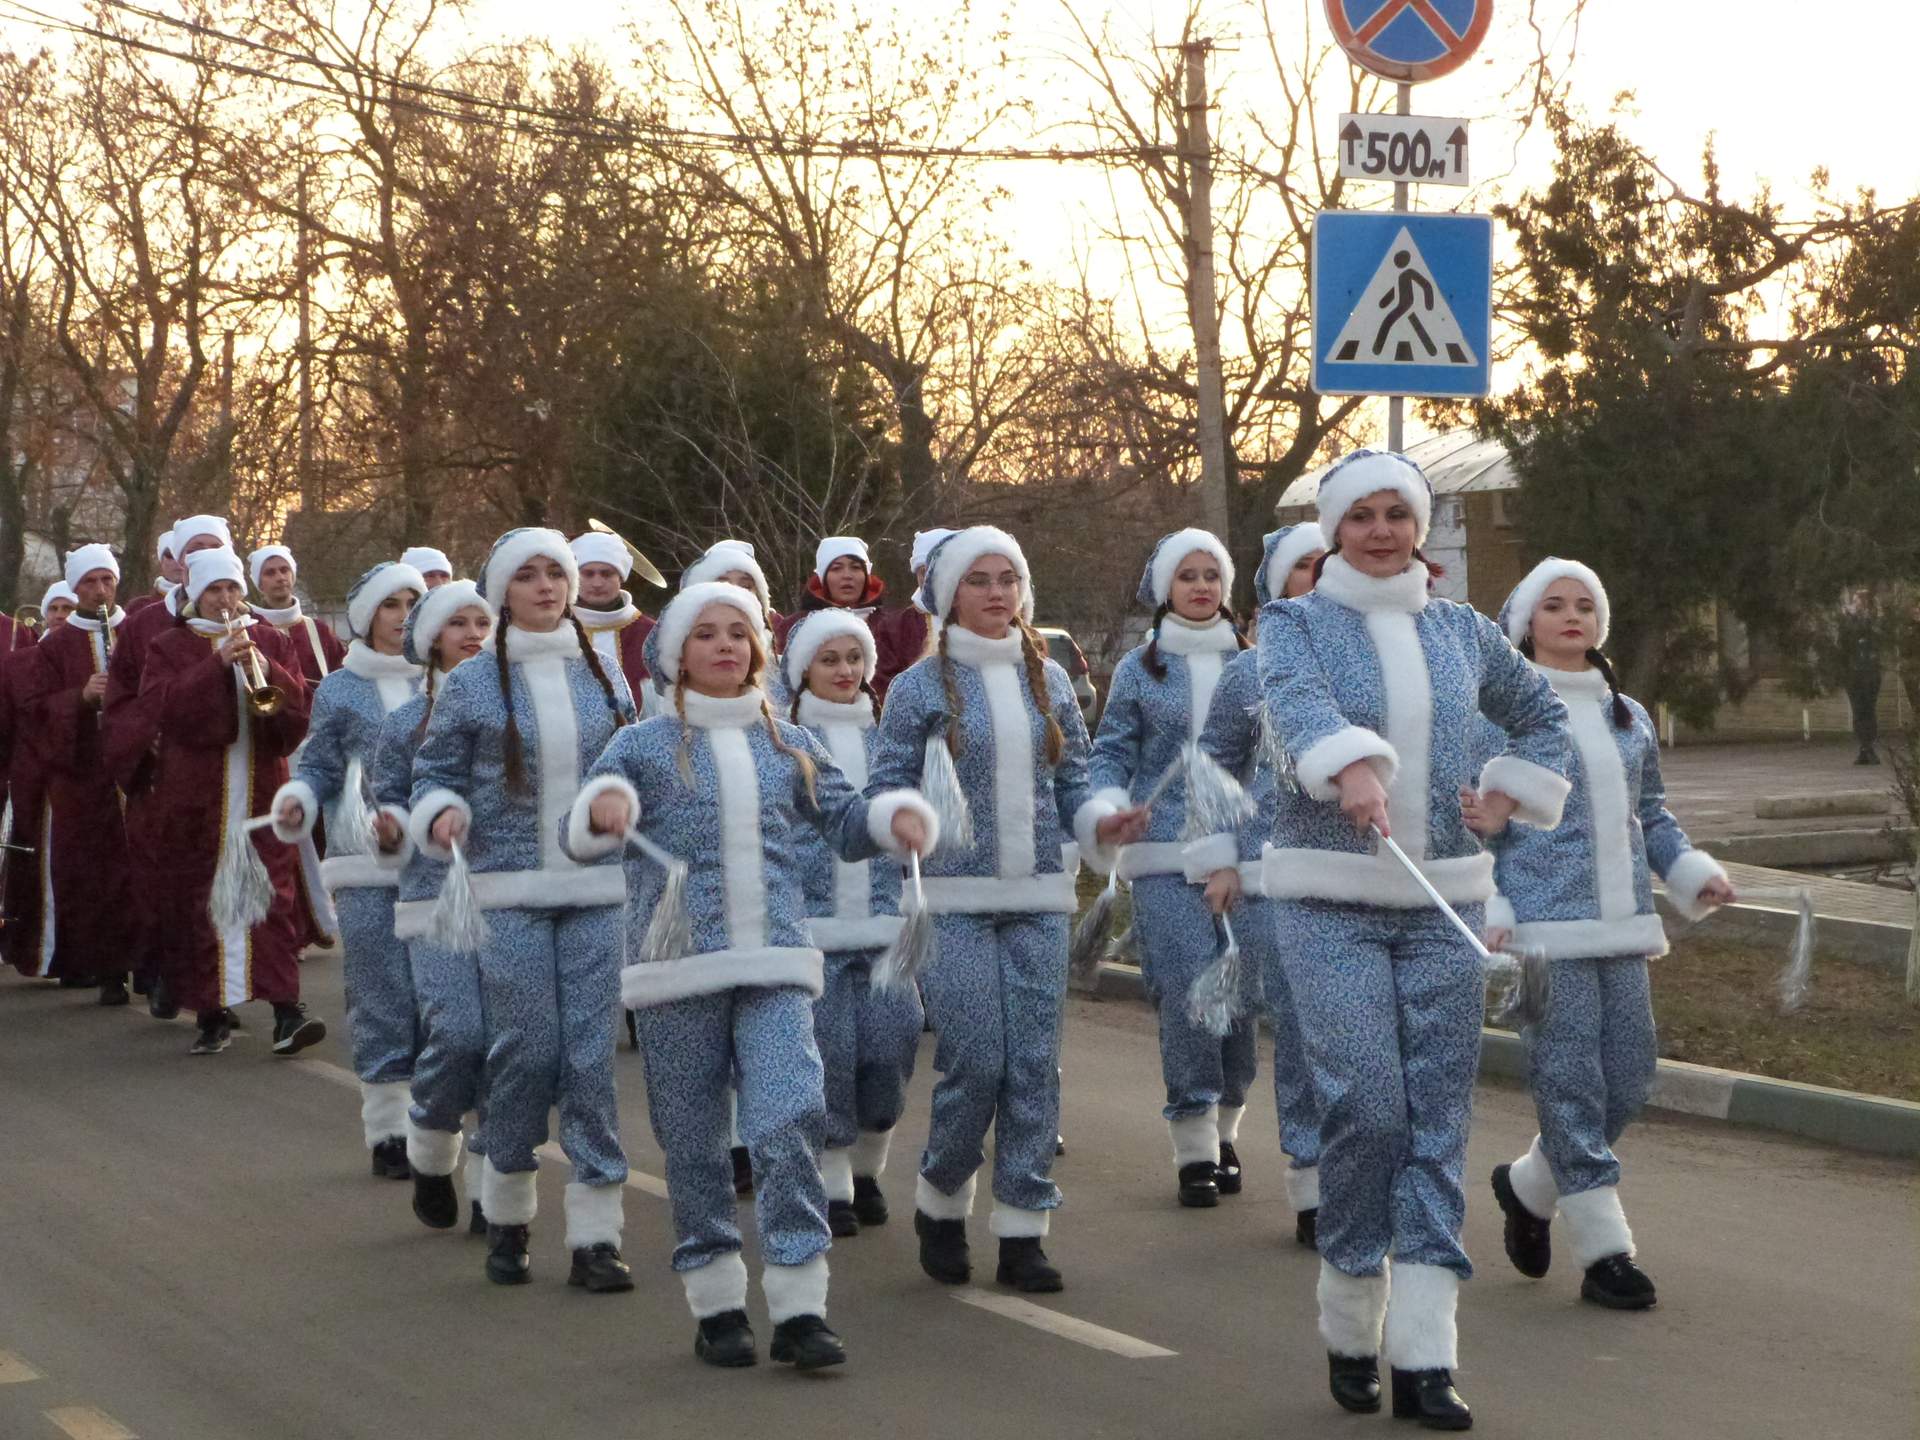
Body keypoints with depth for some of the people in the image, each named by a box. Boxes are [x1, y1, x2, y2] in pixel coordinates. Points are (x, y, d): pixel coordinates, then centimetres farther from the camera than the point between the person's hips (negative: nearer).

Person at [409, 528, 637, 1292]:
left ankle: (595, 1234, 2)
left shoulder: (605, 676, 10)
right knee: (525, 1052, -1)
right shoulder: (472, 684, 2)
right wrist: (442, 815, -14)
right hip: (512, 893, -2)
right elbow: (433, 774, 5)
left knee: (594, 1054, -3)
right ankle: (507, 1217, 20)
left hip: (598, 891, 2)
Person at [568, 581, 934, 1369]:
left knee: (789, 1123, -13)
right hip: (679, 972, -1)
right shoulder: (644, 746, 6)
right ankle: (717, 1307, 17)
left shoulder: (790, 746, 15)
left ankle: (799, 1309, -8)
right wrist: (604, 808, -28)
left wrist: (897, 814, -5)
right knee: (694, 1146, 4)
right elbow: (581, 830, -4)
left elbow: (846, 821, 17)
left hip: (776, 965, 1)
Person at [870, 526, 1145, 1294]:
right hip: (956, 899, -3)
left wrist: (1098, 825, -5)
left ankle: (1024, 1231, 7)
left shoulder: (1049, 679, 11)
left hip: (1039, 899, 4)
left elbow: (1074, 780, 15)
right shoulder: (921, 686, 0)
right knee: (975, 1063, -8)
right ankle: (940, 1203, 16)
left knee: (1034, 1064, 0)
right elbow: (884, 791, 0)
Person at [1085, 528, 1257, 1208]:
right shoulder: (1140, 667, 7)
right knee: (1187, 989, -11)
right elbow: (1111, 753, 8)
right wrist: (1110, 808, -9)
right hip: (1166, 856, -2)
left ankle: (1224, 1131, 15)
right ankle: (1194, 1147, -6)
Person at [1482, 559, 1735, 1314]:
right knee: (1570, 1079, -7)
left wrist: (1695, 872, 8)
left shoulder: (1629, 717, 18)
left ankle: (1528, 1185, 28)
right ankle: (1603, 1251, -2)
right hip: (1545, 926, -6)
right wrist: (1487, 913, -12)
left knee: (1629, 1075, 4)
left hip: (1621, 923, 6)